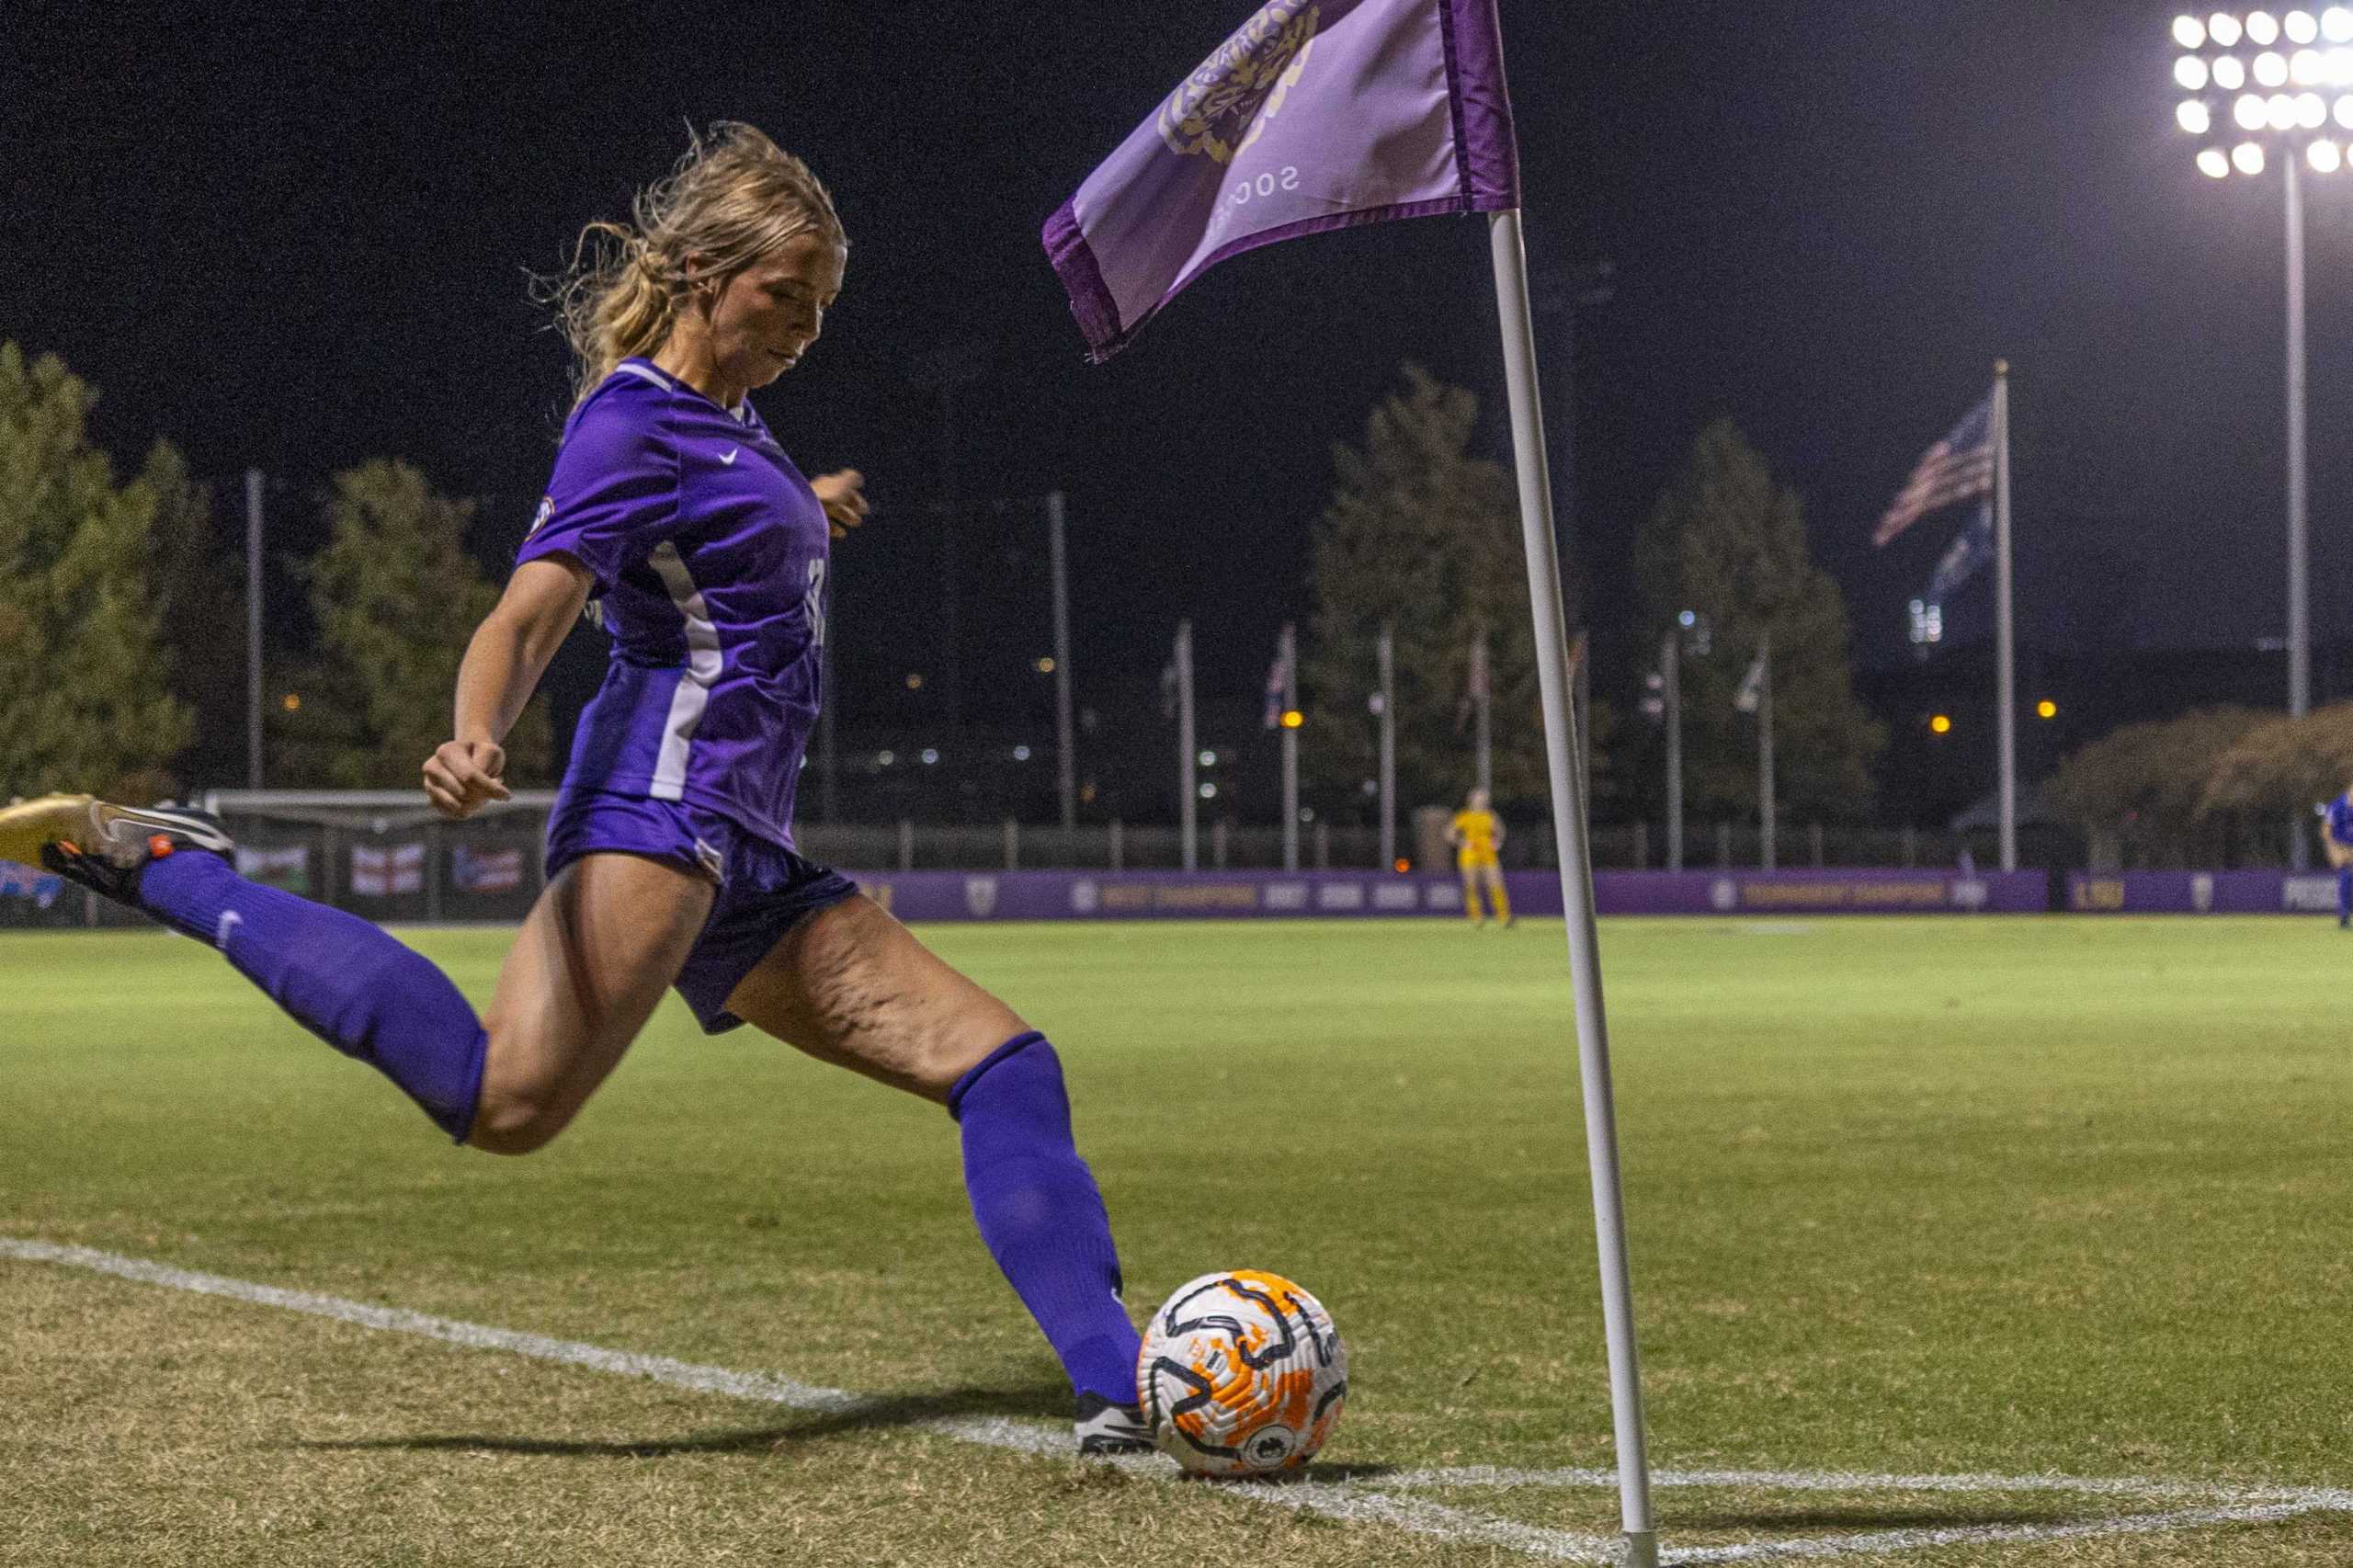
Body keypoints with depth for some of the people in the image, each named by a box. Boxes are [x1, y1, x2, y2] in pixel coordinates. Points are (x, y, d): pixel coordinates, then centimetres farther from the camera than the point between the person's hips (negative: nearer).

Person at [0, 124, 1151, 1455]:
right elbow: (529, 616, -21)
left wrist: (799, 516, 58)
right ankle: (163, 866, -18)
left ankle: (1118, 1395, -1)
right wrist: (476, 742, -40)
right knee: (509, 1099, -29)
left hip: (747, 863, 10)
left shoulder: (723, 417, 22)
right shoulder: (632, 425, -5)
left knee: (1005, 1067, 2)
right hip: (662, 803, -10)